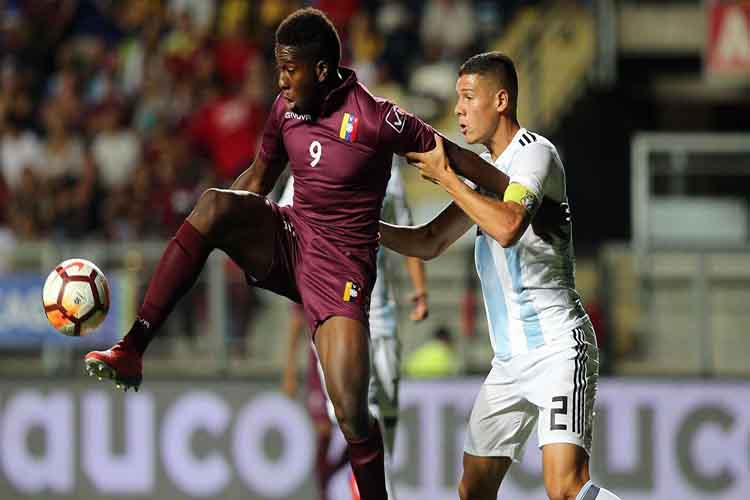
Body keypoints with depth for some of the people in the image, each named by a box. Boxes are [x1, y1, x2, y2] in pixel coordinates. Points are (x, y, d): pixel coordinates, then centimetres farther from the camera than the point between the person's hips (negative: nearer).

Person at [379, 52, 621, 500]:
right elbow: (429, 244, 25)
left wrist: (445, 176, -19)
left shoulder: (535, 153, -10)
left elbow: (507, 227, -28)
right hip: (510, 359, 9)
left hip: (558, 348, -9)